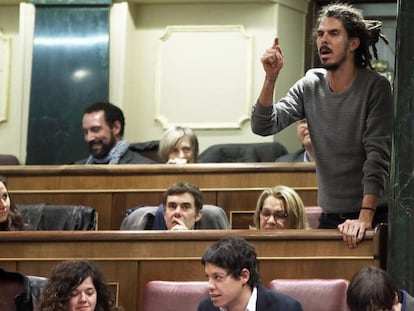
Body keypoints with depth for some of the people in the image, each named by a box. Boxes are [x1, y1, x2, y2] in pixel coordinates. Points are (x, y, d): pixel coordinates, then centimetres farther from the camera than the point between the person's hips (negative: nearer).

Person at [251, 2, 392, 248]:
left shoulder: (375, 87, -13)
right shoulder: (310, 85, 1)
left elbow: (378, 157, -18)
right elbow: (263, 126, -4)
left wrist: (365, 218, -26)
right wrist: (271, 79, -18)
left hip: (375, 216, -4)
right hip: (330, 218, 4)